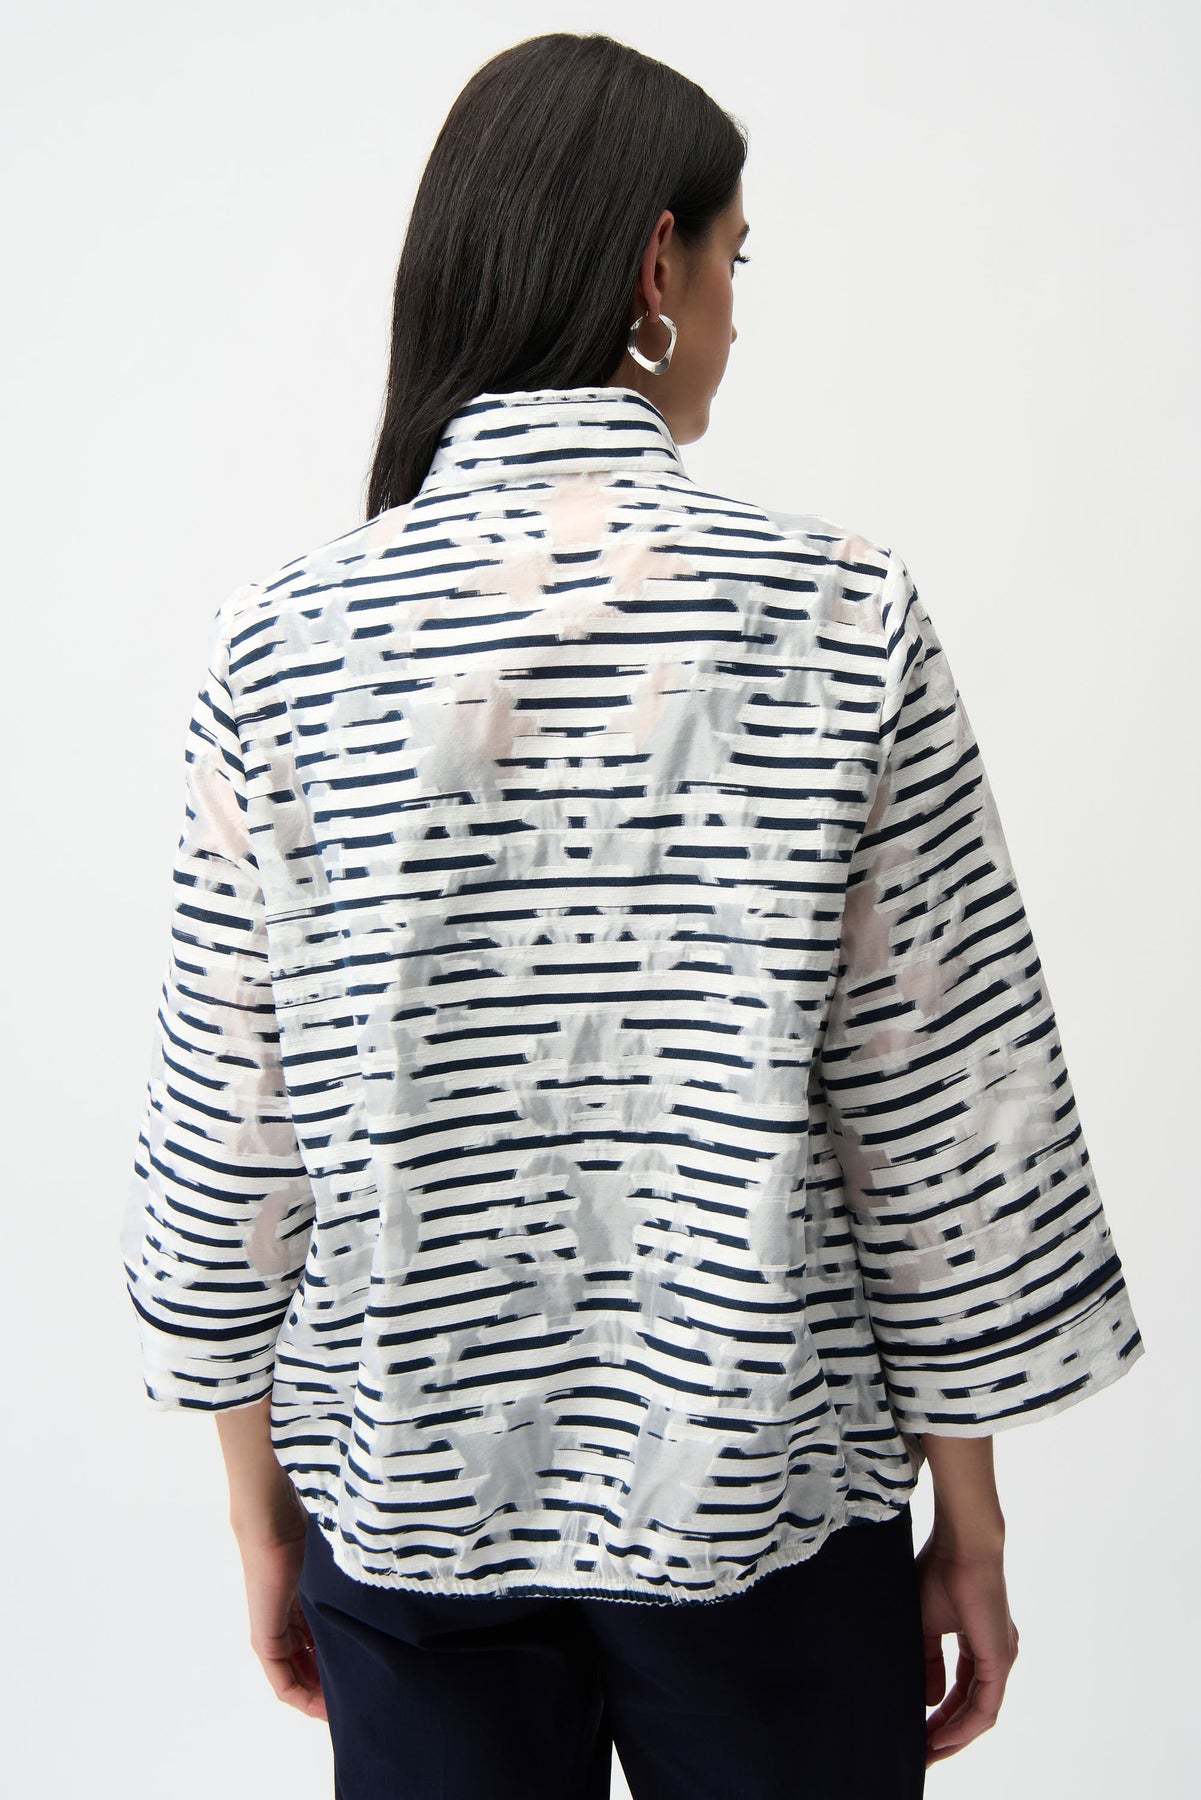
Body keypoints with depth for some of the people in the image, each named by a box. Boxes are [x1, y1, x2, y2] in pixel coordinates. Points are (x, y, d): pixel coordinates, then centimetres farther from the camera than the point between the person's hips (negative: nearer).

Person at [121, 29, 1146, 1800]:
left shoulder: (288, 640, -9)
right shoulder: (840, 612, -13)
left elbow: (229, 1123, -5)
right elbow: (939, 1114, -10)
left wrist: (262, 1513, 9)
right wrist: (973, 1527, 3)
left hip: (412, 1513, 2)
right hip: (761, 1505, -1)